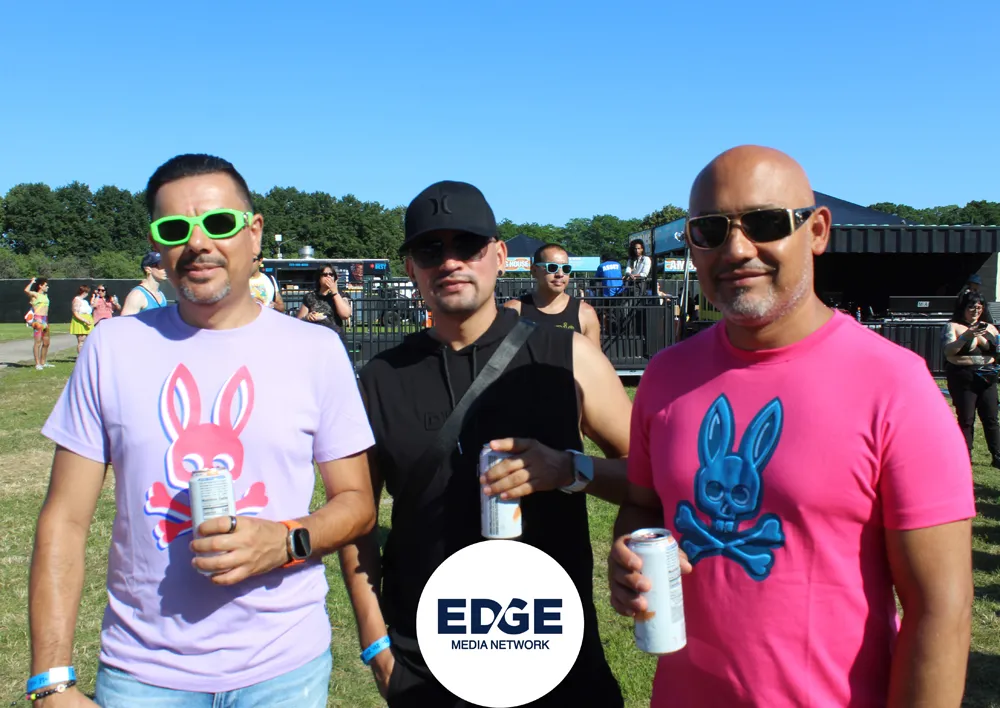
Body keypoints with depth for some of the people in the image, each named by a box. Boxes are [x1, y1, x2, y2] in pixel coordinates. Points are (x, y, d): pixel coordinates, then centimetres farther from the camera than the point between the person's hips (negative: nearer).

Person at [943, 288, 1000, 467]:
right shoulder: (953, 326, 1)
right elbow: (948, 351, -12)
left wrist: (981, 339, -12)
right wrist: (967, 335, -22)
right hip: (963, 378, -4)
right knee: (966, 420, -1)